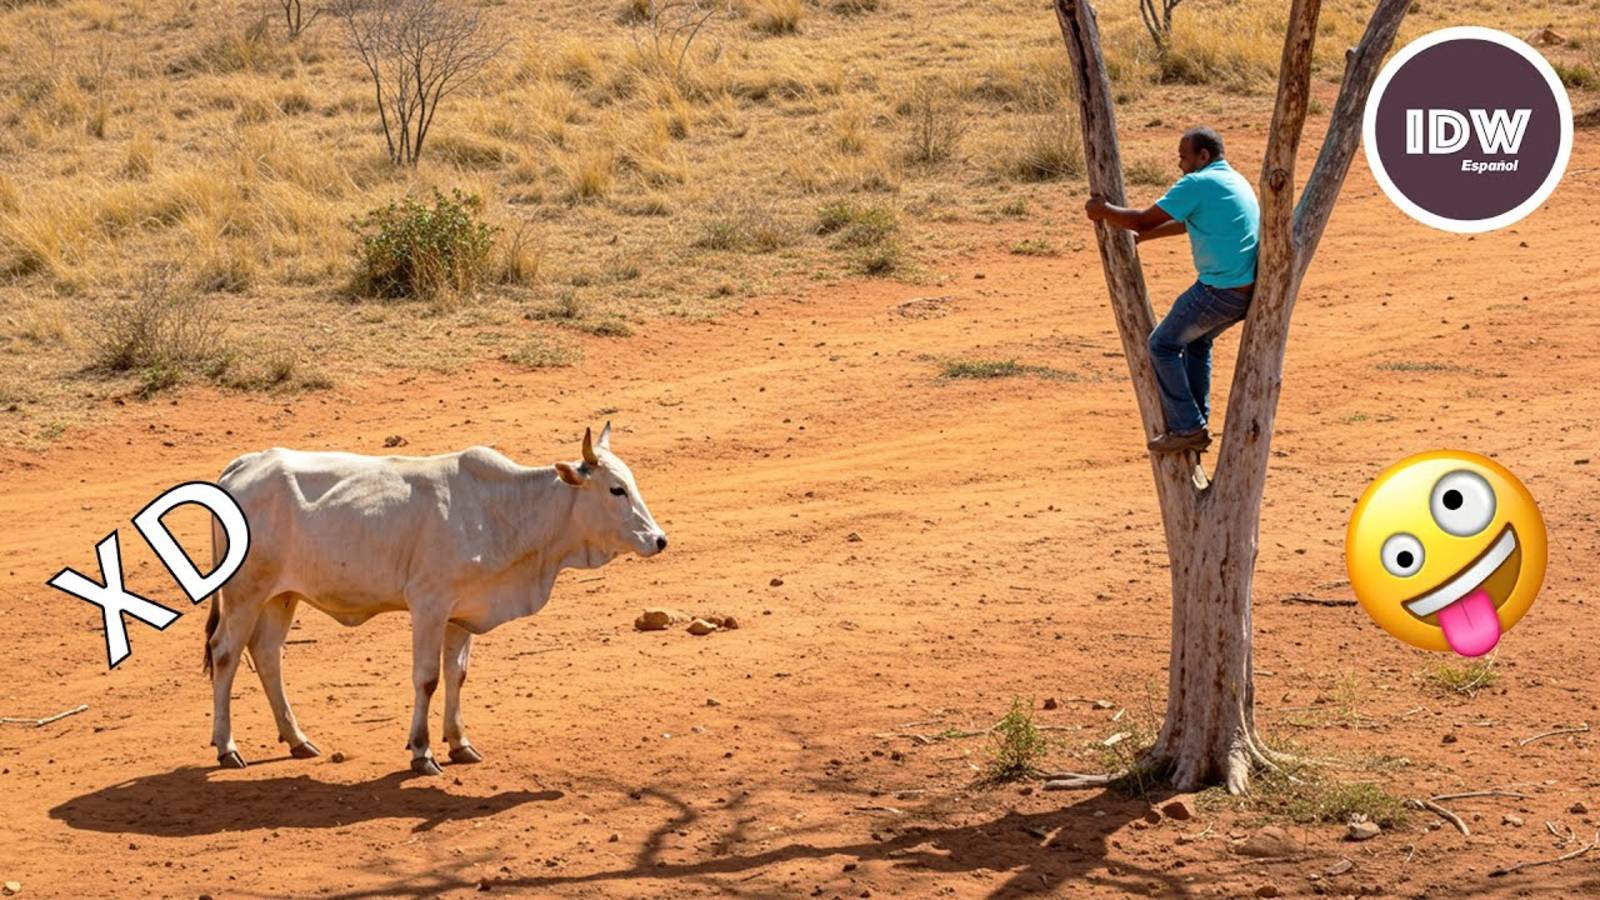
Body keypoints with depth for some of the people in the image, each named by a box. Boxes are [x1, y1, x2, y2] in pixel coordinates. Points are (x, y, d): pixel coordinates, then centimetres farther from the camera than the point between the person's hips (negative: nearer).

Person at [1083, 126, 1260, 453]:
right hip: (1249, 289, 9)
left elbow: (1145, 219, -12)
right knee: (1196, 341, 29)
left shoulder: (1197, 184, -12)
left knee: (1163, 345, 4)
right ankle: (1197, 422, 28)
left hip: (1220, 290, -9)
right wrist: (1142, 238, 40)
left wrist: (1103, 211, 4)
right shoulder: (1234, 180, 19)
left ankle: (1187, 428, 2)